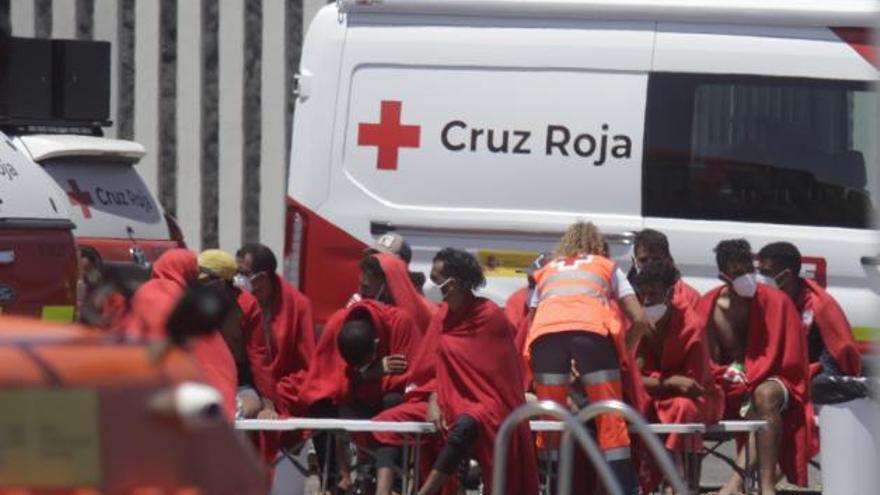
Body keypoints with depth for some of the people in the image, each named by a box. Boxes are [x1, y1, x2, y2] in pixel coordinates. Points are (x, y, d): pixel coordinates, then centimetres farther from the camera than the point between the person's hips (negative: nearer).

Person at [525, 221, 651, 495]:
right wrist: (622, 354, 35)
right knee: (610, 419, 1)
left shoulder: (546, 271, 36)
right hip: (591, 330, -1)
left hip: (544, 332, 1)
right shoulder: (607, 267, 30)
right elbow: (640, 320, 21)